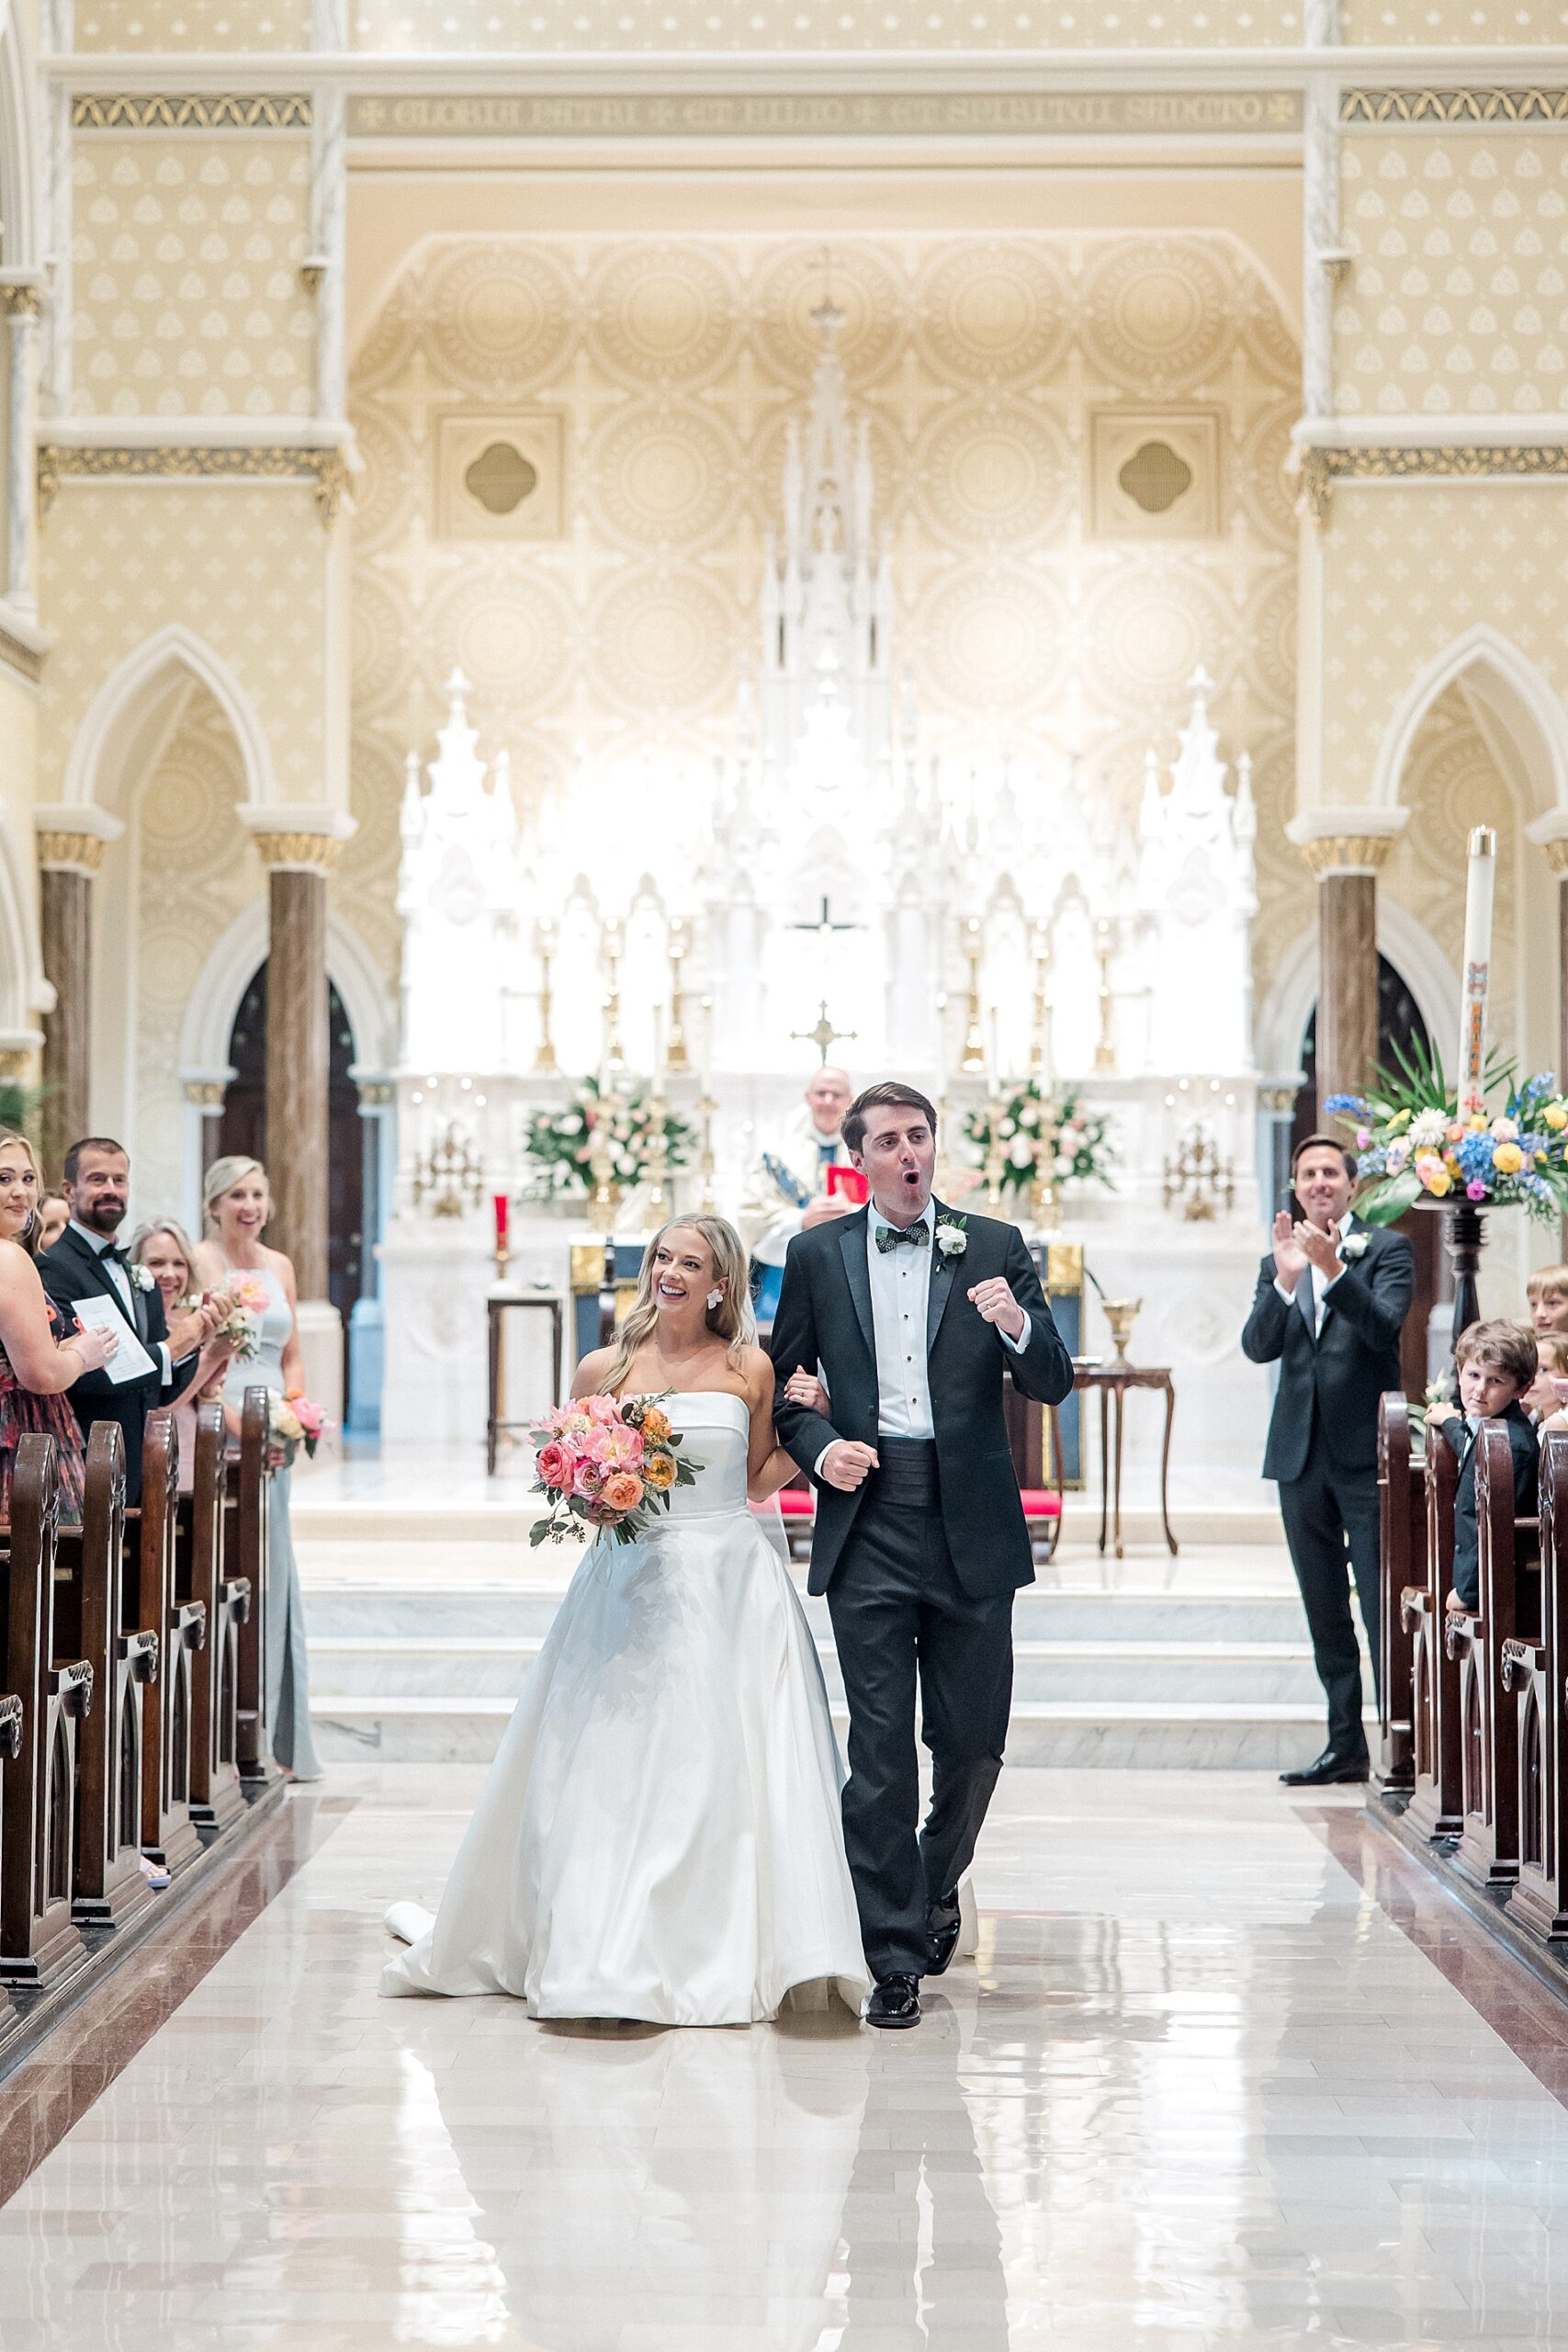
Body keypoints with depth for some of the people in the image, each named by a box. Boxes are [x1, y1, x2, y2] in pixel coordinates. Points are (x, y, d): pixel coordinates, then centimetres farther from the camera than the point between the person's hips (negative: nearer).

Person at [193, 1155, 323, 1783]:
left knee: (272, 1573, 8)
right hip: (217, 1429, -7)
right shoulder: (201, 1263, -5)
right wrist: (239, 1426, -19)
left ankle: (275, 1739, 13)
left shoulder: (279, 1266, 15)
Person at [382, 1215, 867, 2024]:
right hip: (630, 1587, 1)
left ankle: (726, 1953, 5)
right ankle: (606, 1949, 9)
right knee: (611, 1768, 0)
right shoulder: (605, 1370, 5)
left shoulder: (750, 1369, 4)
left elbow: (757, 1482, 13)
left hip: (731, 1590, 0)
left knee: (727, 1768, -4)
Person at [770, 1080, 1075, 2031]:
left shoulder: (996, 1248, 5)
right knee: (881, 1749, -3)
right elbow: (781, 1381, 14)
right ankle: (896, 1957, 5)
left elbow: (1053, 1385, 1)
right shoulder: (818, 1254, 8)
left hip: (970, 1527, 0)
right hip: (866, 1524, 0)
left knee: (974, 1740, 7)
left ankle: (937, 1881, 36)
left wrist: (1017, 1325, -20)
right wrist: (818, 1446, -5)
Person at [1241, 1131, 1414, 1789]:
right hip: (1301, 1455, 5)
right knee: (1326, 1616, 10)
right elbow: (1257, 1346, -2)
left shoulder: (1386, 1249, 0)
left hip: (1364, 1453, -5)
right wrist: (1285, 1281, -18)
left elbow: (1385, 1327, -16)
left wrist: (1334, 1270, -29)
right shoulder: (1278, 1263, 13)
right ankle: (1345, 1745, 16)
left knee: (1383, 1606, -9)